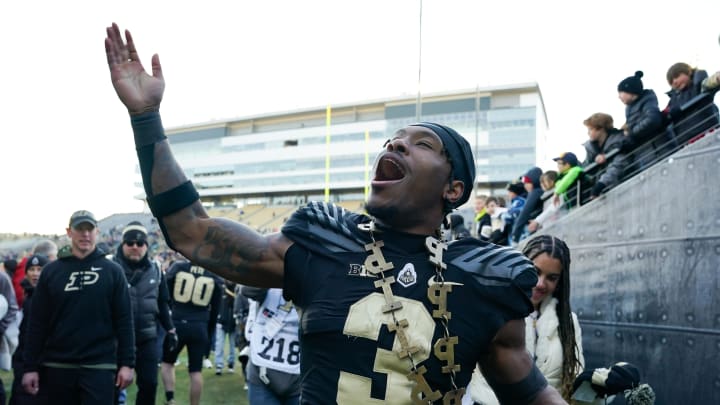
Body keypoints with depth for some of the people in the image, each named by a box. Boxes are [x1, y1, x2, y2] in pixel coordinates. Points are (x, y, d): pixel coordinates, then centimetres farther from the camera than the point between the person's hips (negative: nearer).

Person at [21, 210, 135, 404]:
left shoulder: (112, 271, 2)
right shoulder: (51, 271, 5)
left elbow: (124, 321, 0)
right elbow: (37, 323, 5)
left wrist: (126, 363, -5)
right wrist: (31, 366, 0)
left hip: (100, 367, -2)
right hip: (57, 367, 2)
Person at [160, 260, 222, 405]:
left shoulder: (178, 267, -2)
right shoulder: (215, 276, 2)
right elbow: (215, 310, 8)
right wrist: (209, 334, 18)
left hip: (176, 324, -1)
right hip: (199, 327, 1)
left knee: (167, 362, 18)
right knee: (196, 370, 8)